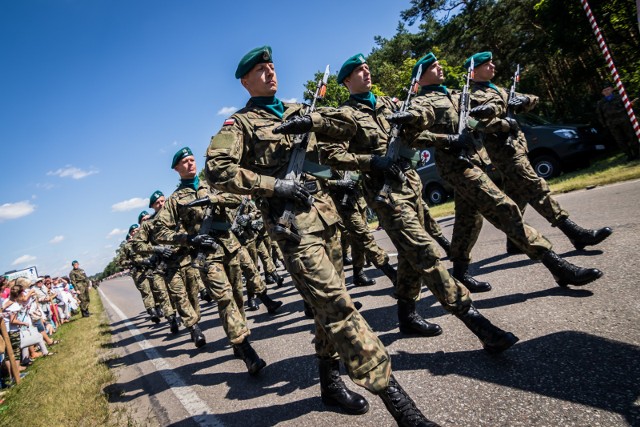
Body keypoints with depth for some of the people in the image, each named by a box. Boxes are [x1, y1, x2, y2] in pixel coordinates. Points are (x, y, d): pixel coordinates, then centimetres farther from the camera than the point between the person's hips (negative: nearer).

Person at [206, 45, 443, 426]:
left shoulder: (297, 111, 21)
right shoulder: (241, 123, 3)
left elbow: (341, 126, 29)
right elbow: (217, 170, -10)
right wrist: (276, 185, -16)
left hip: (325, 213, 7)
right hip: (293, 223, -7)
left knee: (330, 305, 12)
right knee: (338, 305, -14)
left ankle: (331, 381, 30)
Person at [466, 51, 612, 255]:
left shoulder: (497, 90, 23)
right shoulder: (474, 96, -5)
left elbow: (532, 100, 20)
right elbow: (482, 122, -24)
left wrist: (523, 99, -2)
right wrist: (507, 124, -15)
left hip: (513, 146, 10)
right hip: (505, 148, -10)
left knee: (516, 195, 12)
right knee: (537, 188, -14)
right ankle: (576, 233, -14)